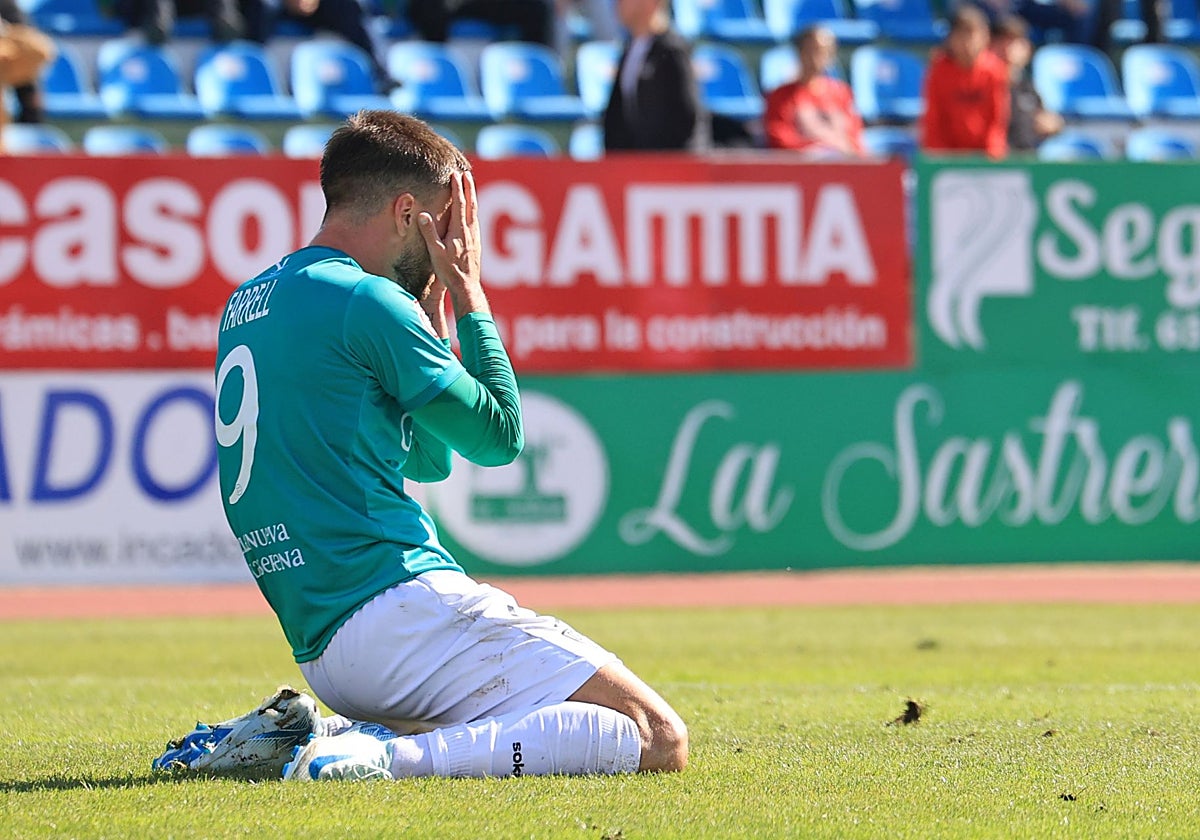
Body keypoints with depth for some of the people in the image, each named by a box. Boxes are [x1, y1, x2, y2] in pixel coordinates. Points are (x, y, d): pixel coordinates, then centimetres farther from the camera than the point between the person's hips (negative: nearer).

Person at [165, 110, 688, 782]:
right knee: (659, 740, -12)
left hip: (320, 646, 10)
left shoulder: (247, 306, 20)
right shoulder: (366, 299, -8)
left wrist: (436, 300, 23)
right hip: (401, 610, -10)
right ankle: (394, 758, -24)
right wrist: (469, 293, 9)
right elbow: (499, 435, -1)